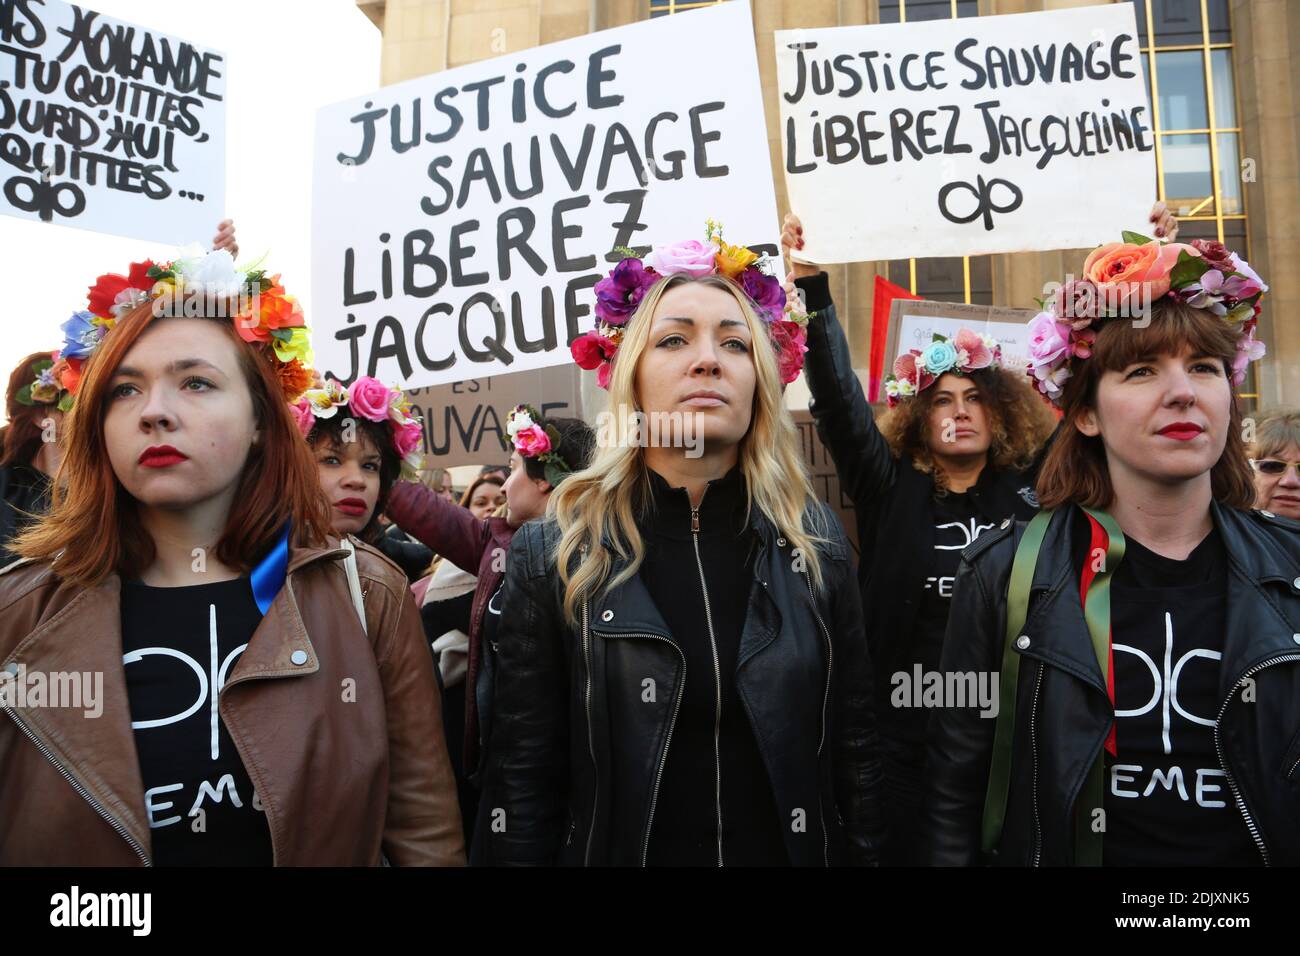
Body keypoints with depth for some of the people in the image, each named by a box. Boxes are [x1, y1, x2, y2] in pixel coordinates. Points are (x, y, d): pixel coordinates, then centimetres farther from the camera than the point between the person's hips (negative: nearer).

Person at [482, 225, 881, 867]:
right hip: (620, 851, -2)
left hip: (797, 851, 2)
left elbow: (854, 747, 0)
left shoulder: (814, 542, -5)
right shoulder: (554, 555, -12)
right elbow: (523, 778, -8)